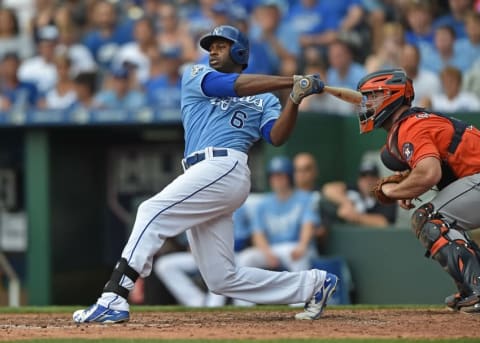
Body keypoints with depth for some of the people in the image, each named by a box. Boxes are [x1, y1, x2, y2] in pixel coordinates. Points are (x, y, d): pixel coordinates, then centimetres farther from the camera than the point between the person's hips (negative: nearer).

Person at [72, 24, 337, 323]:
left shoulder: (263, 98, 16)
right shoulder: (195, 76, 23)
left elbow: (277, 137, -1)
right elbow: (229, 86, 3)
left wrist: (295, 98, -16)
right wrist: (290, 81, -3)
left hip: (225, 167, -6)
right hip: (204, 174, 6)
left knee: (153, 212, -23)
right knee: (223, 279, 3)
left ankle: (114, 299, -30)